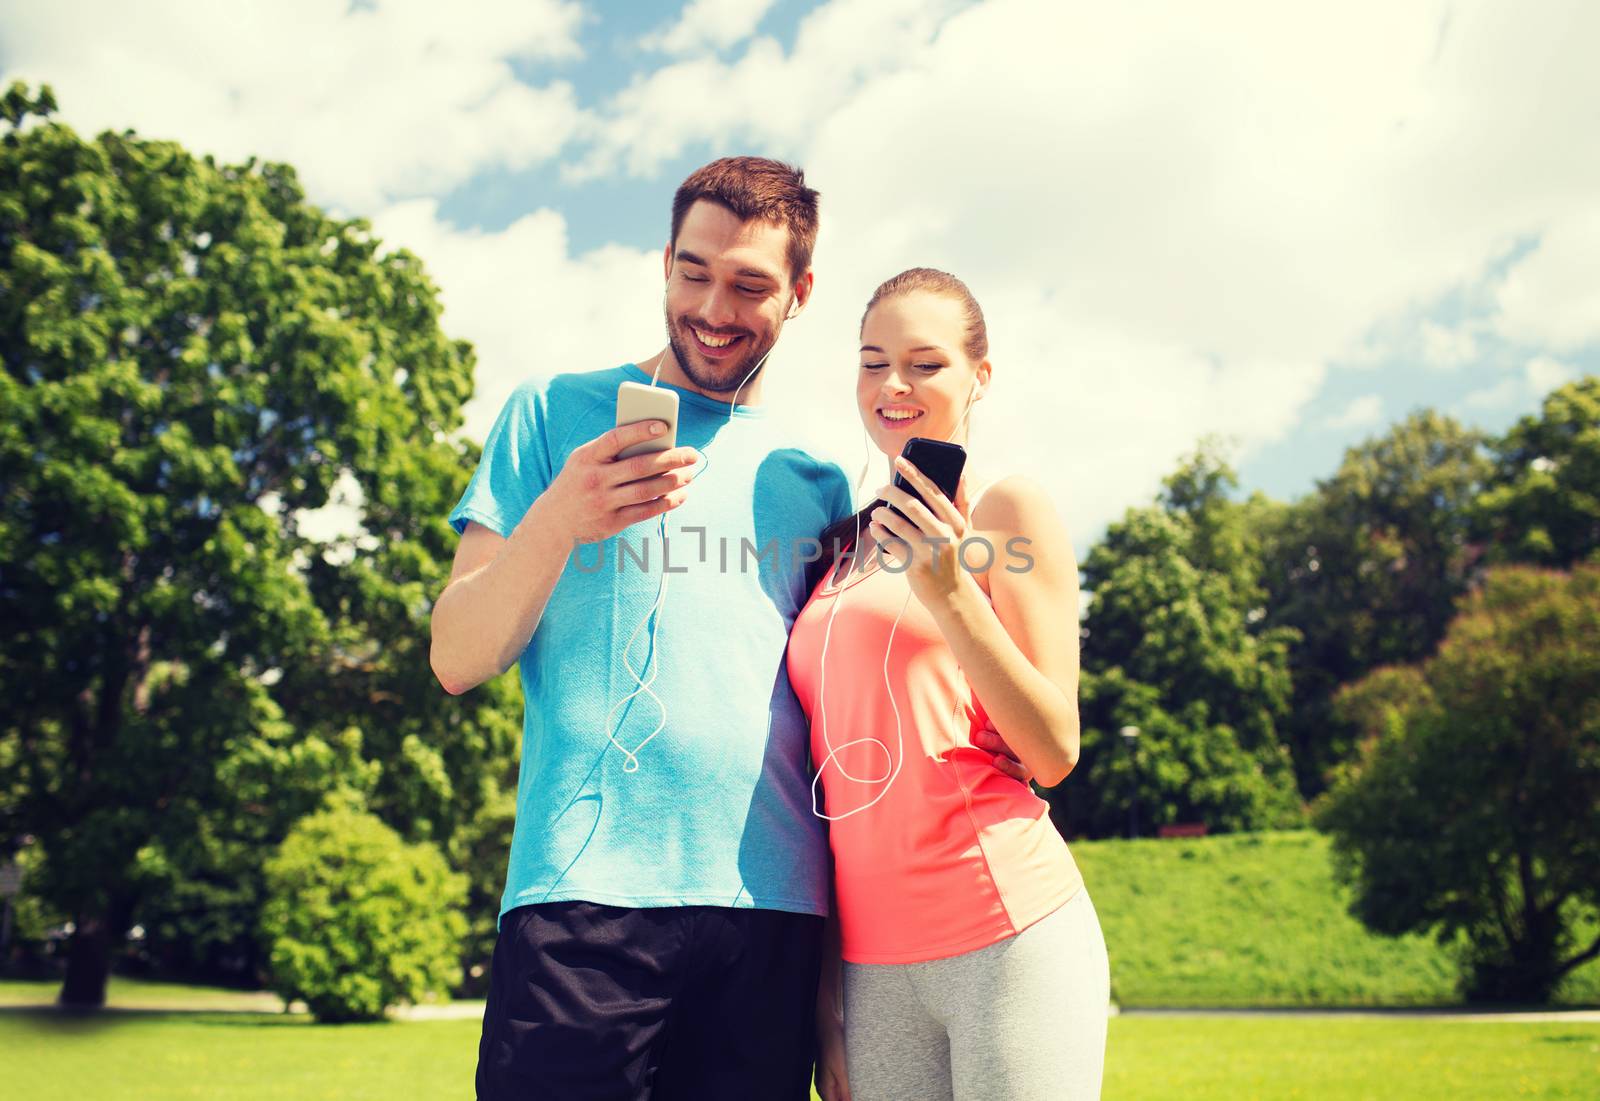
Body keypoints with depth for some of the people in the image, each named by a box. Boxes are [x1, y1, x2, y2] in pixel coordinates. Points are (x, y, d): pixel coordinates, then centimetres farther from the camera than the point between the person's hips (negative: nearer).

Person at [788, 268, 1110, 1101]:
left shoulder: (1006, 509, 0)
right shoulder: (844, 544, 13)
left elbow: (1054, 753, -5)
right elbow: (832, 775, 14)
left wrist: (950, 594, -17)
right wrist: (827, 1009, 12)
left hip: (1006, 932, -4)